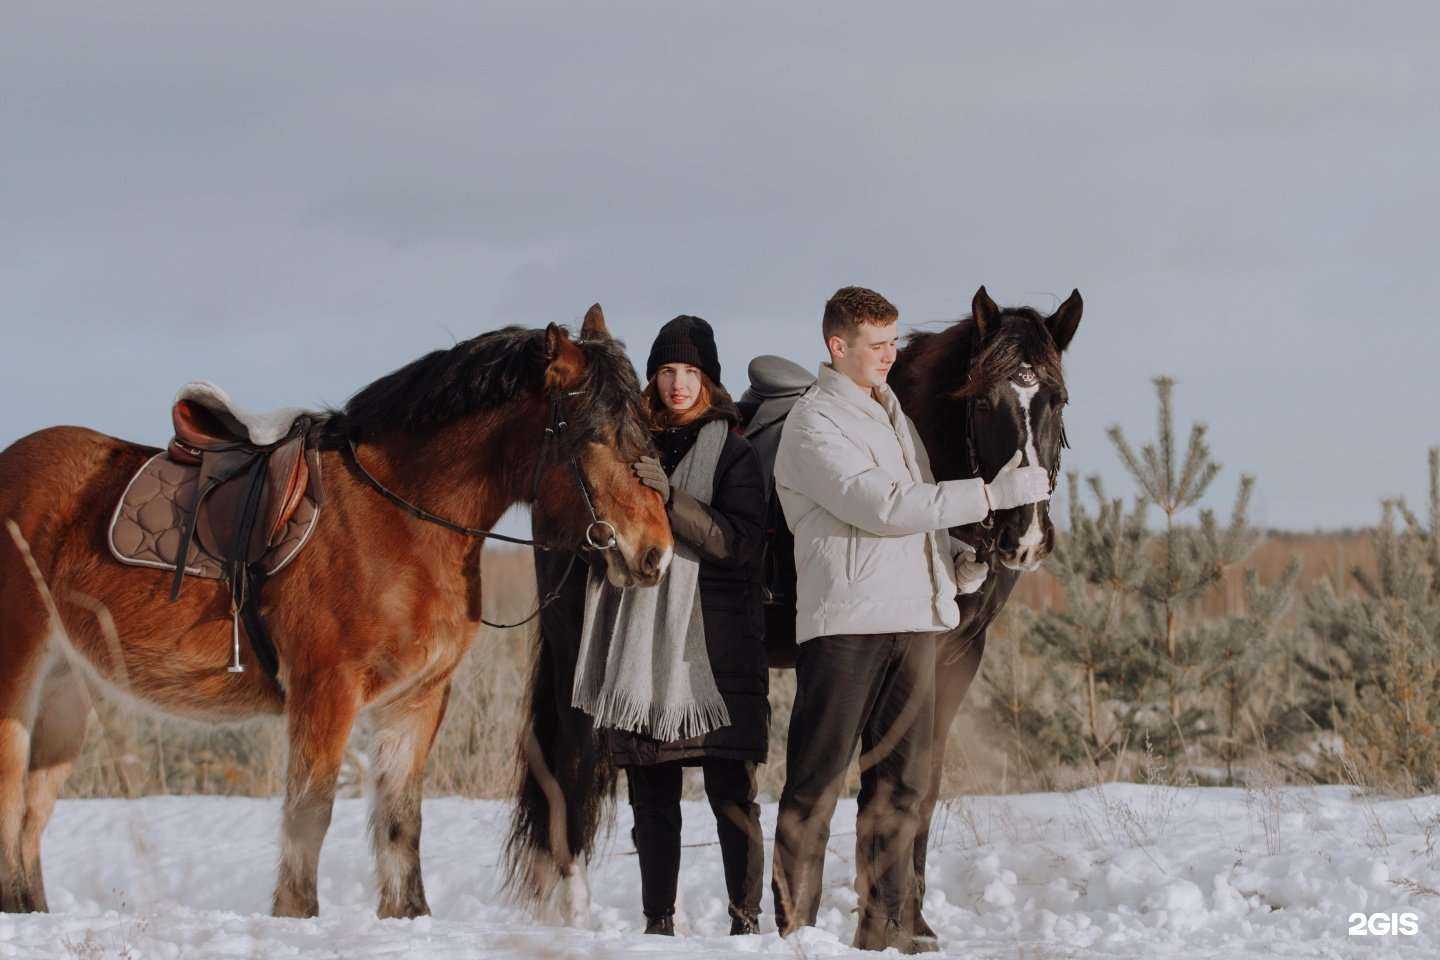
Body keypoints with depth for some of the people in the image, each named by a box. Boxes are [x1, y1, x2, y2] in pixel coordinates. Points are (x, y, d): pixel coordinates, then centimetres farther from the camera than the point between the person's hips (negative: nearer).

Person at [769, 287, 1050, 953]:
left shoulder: (889, 406, 19)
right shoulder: (813, 424, -9)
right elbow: (882, 506, -20)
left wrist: (957, 560, 11)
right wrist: (994, 493, -21)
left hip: (915, 616, 8)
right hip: (845, 621, -8)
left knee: (901, 781, 8)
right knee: (816, 781, -4)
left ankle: (885, 928, 13)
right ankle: (793, 930, -2)